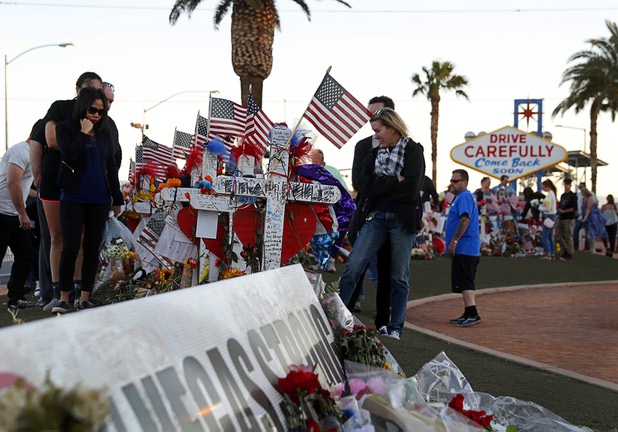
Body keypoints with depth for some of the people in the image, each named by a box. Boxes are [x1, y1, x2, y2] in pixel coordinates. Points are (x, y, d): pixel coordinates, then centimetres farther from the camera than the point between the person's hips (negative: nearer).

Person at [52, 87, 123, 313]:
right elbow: (69, 157, -17)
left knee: (92, 248, 5)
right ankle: (64, 298, 3)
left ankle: (85, 298, 11)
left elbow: (111, 167, 14)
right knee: (70, 248, -6)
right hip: (73, 199, -3)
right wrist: (84, 133, -14)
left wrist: (117, 199, 14)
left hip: (99, 200, 3)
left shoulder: (104, 133, 9)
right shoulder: (66, 128, -1)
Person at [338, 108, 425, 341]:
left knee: (399, 277, 4)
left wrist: (381, 186, -6)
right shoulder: (375, 152, 11)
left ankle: (395, 328, 13)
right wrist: (394, 181, -11)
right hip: (376, 216, 4)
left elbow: (410, 189, -16)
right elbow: (365, 186, -2)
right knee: (352, 267, -7)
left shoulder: (413, 151, -4)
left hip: (403, 220, -4)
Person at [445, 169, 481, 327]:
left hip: (464, 248, -11)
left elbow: (465, 220, -24)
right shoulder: (462, 197, 21)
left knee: (464, 283, -12)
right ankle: (468, 314, 17)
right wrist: (454, 242, 24)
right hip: (467, 248, 11)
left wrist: (453, 241, -27)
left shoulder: (464, 197, -12)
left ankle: (473, 314, -14)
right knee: (466, 283, 13)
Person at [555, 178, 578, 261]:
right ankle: (565, 251, 20)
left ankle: (570, 254, 3)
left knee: (568, 237, -5)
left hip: (569, 219, -8)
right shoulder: (562, 195, 18)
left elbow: (574, 208, -13)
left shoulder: (573, 196, -5)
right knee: (558, 236, 7)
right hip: (561, 219, 8)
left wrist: (563, 211, -11)